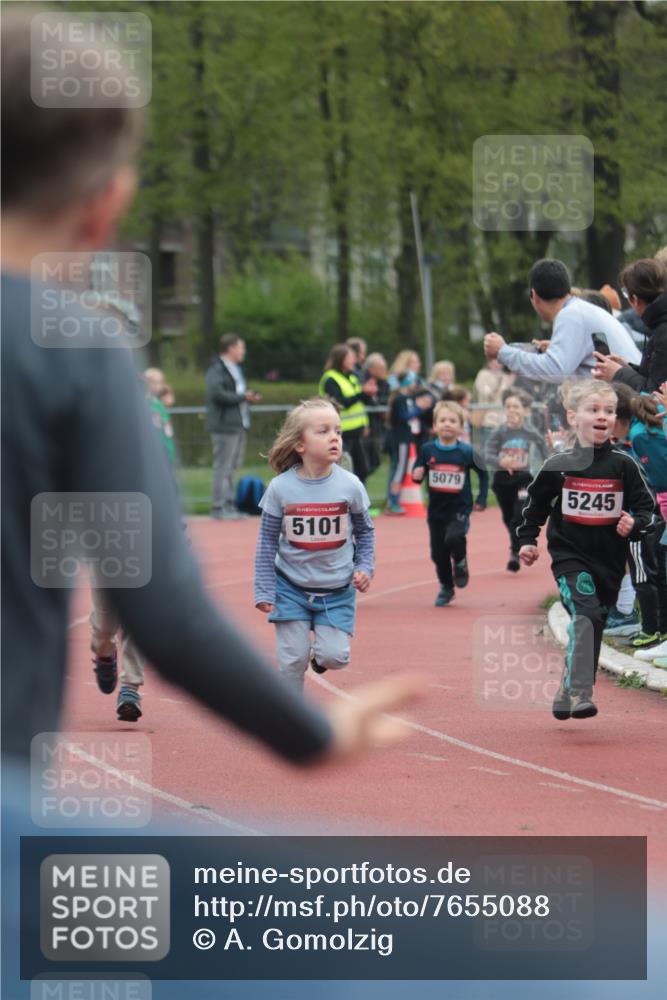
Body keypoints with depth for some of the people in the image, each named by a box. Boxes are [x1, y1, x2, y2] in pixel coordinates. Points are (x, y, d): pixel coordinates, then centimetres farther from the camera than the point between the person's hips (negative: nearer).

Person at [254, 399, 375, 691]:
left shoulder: (349, 485, -8)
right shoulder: (281, 487, -11)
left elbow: (365, 531, 8)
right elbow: (267, 543, -2)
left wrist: (364, 567, -4)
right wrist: (264, 591, -4)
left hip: (337, 590, 1)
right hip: (291, 588, -1)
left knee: (334, 656, -8)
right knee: (293, 659, -1)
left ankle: (321, 654, 28)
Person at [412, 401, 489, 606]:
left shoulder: (466, 452, -7)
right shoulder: (427, 450, -4)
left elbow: (483, 474, 6)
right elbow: (417, 473, 5)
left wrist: (481, 499, 4)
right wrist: (417, 475, -18)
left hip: (460, 508, -3)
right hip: (436, 510, 3)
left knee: (454, 537, -28)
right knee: (438, 553, 7)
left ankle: (460, 563, 5)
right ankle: (446, 589, 28)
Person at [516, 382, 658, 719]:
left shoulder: (624, 466, -2)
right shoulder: (558, 466, -4)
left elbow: (647, 508, 4)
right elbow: (536, 505, 10)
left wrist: (636, 524, -16)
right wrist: (527, 540, 5)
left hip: (610, 561, 3)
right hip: (569, 555, -3)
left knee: (592, 628, 12)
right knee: (586, 614, -23)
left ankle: (566, 697, 28)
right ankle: (580, 695, -28)